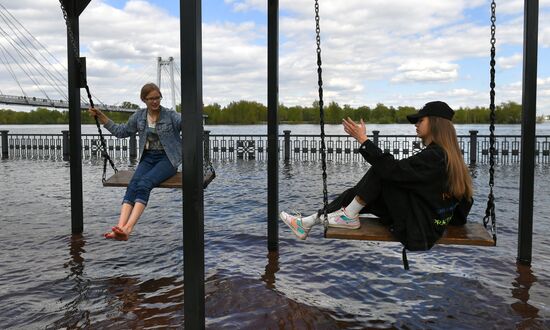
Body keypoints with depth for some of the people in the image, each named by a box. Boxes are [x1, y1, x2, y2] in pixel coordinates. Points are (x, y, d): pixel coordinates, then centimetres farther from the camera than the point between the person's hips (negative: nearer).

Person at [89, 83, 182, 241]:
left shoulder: (170, 115, -2)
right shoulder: (139, 116, 11)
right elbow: (121, 131, 22)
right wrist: (101, 116, 18)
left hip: (167, 159, -4)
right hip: (148, 158, 4)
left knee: (144, 183, -31)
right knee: (133, 183, -26)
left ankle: (128, 228, -45)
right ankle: (119, 227, -43)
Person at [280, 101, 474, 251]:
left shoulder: (434, 156, -20)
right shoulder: (446, 155, 10)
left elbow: (393, 169, -28)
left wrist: (363, 140, -24)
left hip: (419, 227, -9)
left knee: (380, 171, -15)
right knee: (357, 192, 3)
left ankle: (349, 216, -5)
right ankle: (309, 222, 5)